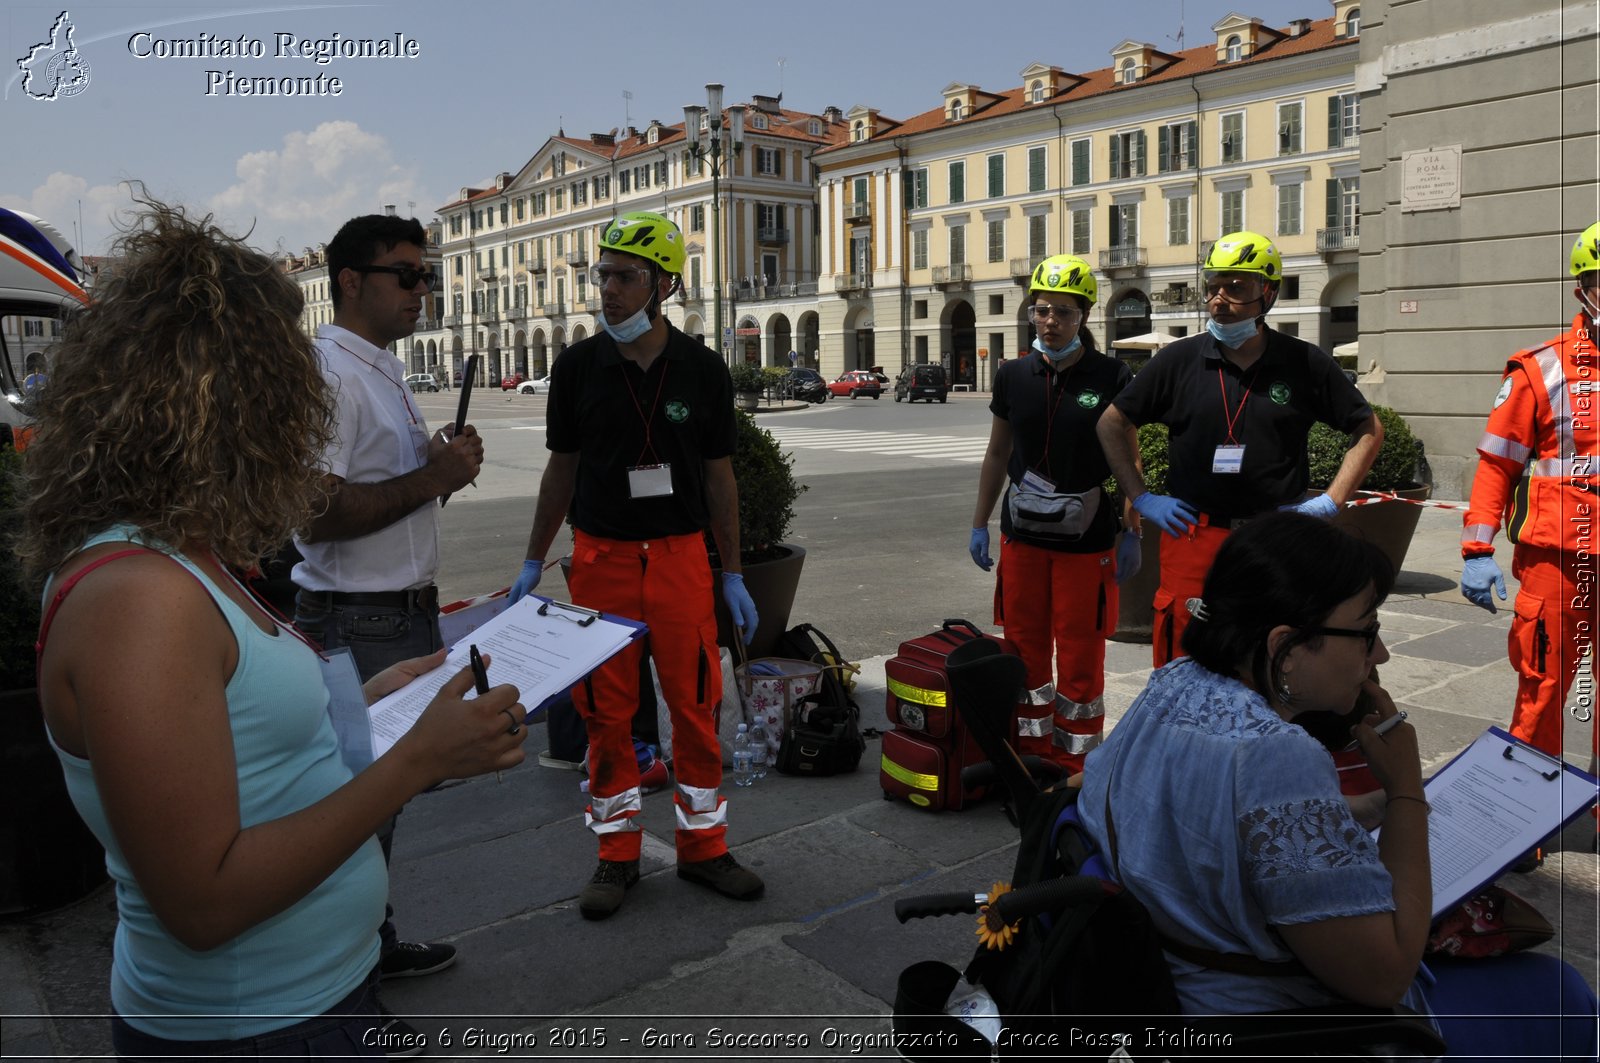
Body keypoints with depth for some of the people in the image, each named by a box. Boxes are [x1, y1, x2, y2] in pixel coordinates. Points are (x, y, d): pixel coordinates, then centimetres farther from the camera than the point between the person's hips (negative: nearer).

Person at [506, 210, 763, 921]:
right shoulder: (578, 367, 1)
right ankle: (617, 854, 22)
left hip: (681, 555, 0)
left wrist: (733, 576, 4)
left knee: (695, 707, 4)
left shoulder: (703, 370, 0)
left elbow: (718, 474, 5)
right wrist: (533, 562, 8)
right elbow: (563, 467, 8)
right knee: (606, 712, 6)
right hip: (600, 557, 1)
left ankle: (703, 847, 21)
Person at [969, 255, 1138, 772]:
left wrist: (1130, 534, -3)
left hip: (1086, 540, -3)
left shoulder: (1110, 377, -5)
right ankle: (1029, 750, 26)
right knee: (1025, 647, 11)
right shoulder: (1014, 376, 4)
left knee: (1080, 654, 4)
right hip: (1022, 535, 3)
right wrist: (979, 525, 11)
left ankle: (1074, 760, 19)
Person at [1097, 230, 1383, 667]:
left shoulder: (1305, 364, 2)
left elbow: (1368, 429, 12)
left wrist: (1332, 500, 2)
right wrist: (1140, 497, 4)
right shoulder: (1178, 360, 2)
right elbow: (1113, 423, 10)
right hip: (1194, 538, 0)